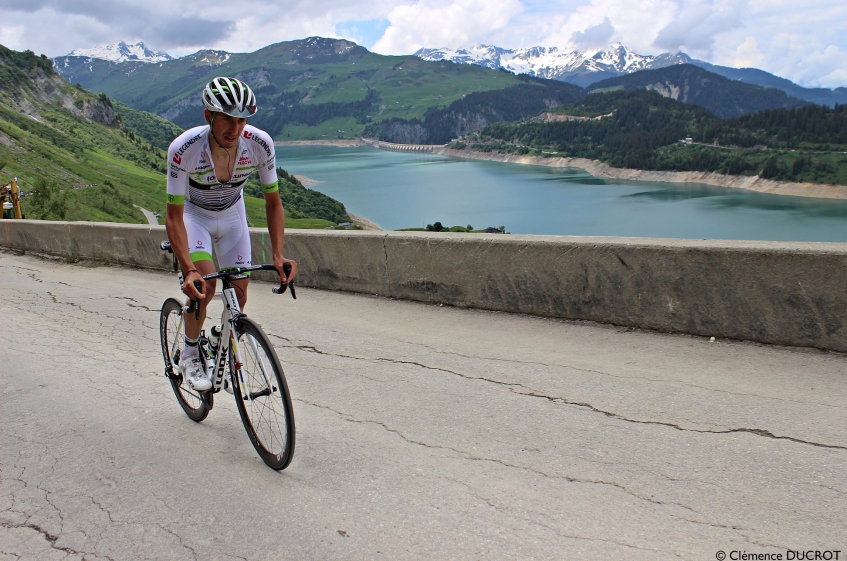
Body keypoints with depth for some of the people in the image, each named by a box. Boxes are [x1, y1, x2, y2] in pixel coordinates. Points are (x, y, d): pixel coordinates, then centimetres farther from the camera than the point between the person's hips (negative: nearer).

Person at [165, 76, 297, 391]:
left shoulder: (260, 144, -28)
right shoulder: (183, 149, -34)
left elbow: (273, 201, -17)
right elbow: (174, 217, -31)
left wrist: (278, 254, -30)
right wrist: (188, 269, -44)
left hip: (232, 214, 3)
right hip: (193, 214, -3)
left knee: (239, 290, -1)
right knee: (204, 283, -24)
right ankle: (189, 354, 1)